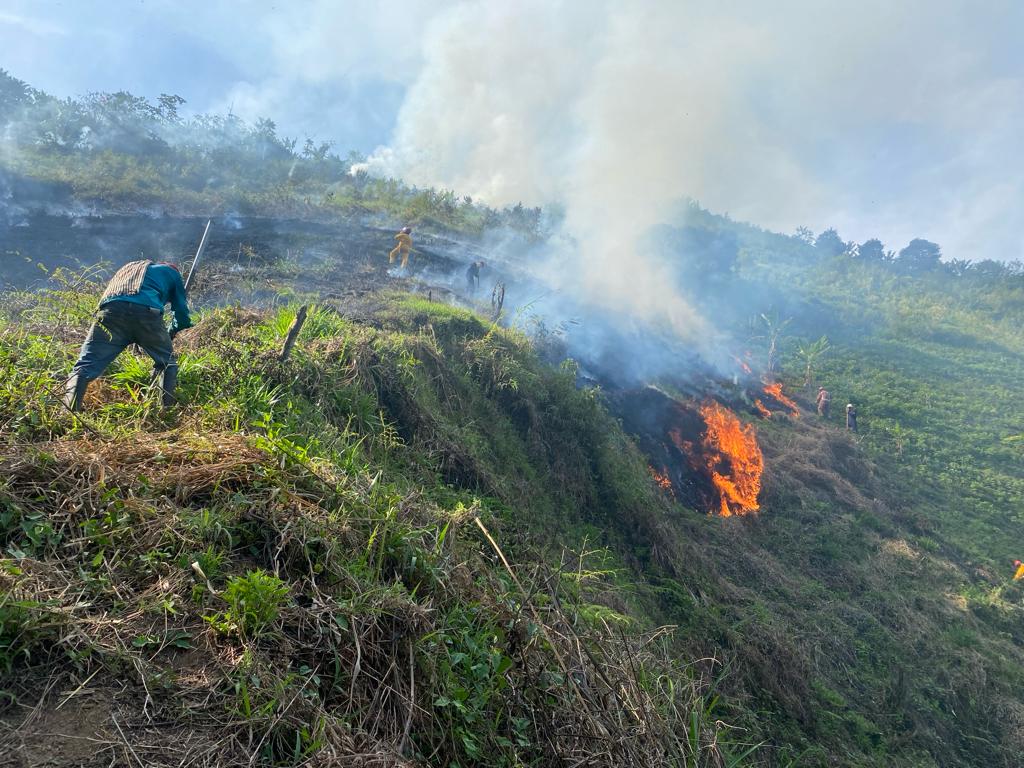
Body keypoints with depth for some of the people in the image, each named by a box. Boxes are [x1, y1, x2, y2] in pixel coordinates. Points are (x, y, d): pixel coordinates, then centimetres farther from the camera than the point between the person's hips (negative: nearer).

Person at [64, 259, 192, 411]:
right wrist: (171, 333, 49)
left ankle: (69, 410, -23)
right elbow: (182, 312, 29)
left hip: (110, 311, 3)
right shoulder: (171, 272, 34)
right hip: (147, 312, -2)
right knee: (167, 364, 18)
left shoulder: (128, 267, 46)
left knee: (86, 365, -4)